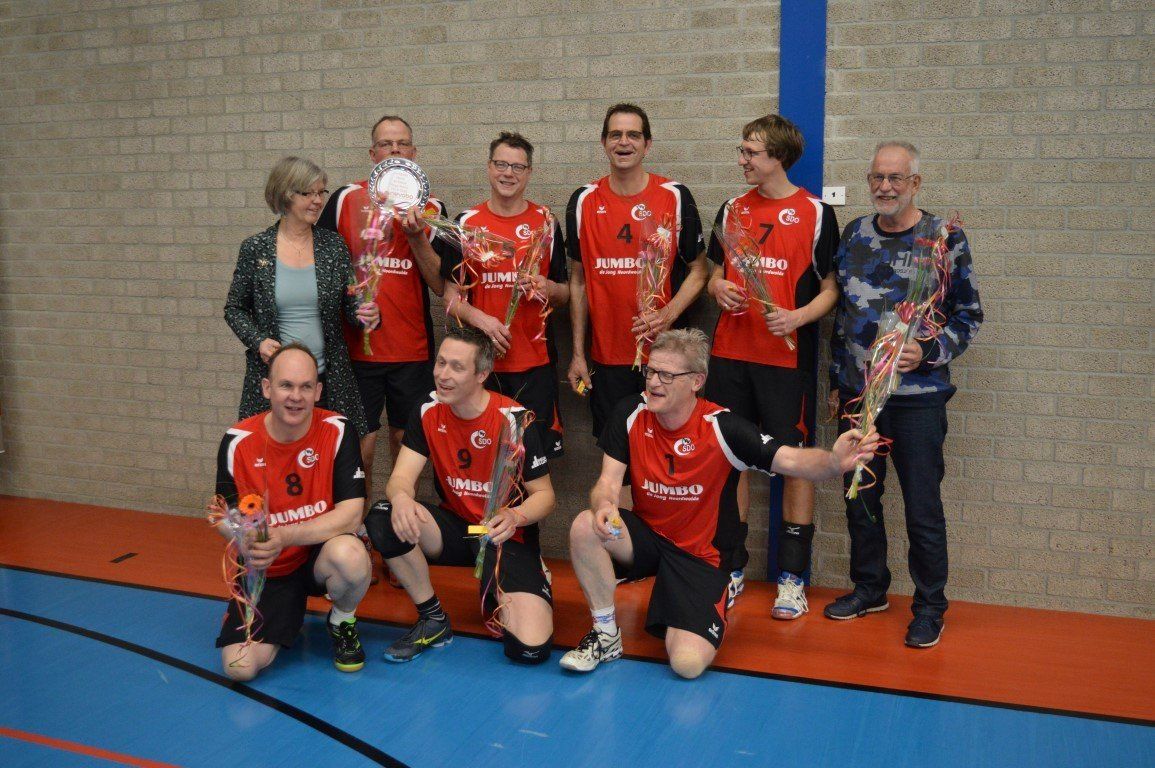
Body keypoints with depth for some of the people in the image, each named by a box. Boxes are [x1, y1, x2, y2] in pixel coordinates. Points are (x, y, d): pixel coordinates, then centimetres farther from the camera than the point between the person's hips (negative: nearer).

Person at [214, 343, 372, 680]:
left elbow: (350, 514, -20)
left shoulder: (337, 431, -15)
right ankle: (287, 618, 19)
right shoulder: (238, 441, -10)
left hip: (321, 554, -1)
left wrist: (283, 536, -31)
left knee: (350, 555, -37)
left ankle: (342, 622, -1)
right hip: (265, 570, 2)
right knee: (240, 666, -17)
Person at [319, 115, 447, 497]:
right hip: (356, 347, -1)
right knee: (361, 445, 2)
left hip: (413, 351, 1)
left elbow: (441, 285, -2)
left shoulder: (431, 210, 4)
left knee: (405, 442, 10)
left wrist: (416, 237, -14)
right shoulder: (345, 199, 2)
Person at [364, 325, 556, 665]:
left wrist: (515, 517, -33)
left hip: (507, 536, -4)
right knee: (383, 519, -26)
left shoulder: (514, 419, -17)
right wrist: (400, 498, -35)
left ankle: (498, 601, 15)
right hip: (455, 527, 4)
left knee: (530, 648, -23)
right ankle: (434, 620, -5)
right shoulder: (428, 413, -4)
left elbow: (544, 494, -10)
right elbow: (401, 477, -10)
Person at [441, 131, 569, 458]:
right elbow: (451, 295, 5)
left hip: (535, 360, 0)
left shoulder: (546, 222, 6)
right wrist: (478, 317, -14)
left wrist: (548, 288, -11)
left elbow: (565, 293, 11)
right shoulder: (467, 222, 4)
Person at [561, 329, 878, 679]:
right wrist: (603, 506, -34)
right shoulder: (630, 414, -10)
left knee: (688, 664, -19)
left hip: (699, 554, -2)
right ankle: (606, 635, -6)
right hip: (645, 535, 3)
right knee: (585, 526, -30)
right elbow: (608, 482, -9)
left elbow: (790, 460, -27)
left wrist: (834, 461, -49)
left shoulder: (721, 428, -20)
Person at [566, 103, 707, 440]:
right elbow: (578, 279, 10)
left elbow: (697, 270, 3)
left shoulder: (675, 197, -2)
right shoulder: (584, 201, 4)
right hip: (606, 356, 2)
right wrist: (578, 353, 7)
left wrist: (668, 314, -16)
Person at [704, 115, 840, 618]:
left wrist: (798, 316, -19)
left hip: (788, 357, -4)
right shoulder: (732, 209, 12)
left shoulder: (815, 213, -1)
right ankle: (732, 569, 21)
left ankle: (793, 579, 11)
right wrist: (720, 289, -4)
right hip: (731, 354, 4)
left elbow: (831, 287, -1)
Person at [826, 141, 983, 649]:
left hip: (917, 395, -5)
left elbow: (969, 314, -1)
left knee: (922, 507, 0)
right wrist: (836, 379, 14)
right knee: (860, 498, 14)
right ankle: (869, 588, 32)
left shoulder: (944, 238, -5)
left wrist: (929, 353, -17)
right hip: (857, 392, 5)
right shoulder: (855, 234, 9)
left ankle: (930, 608, 16)